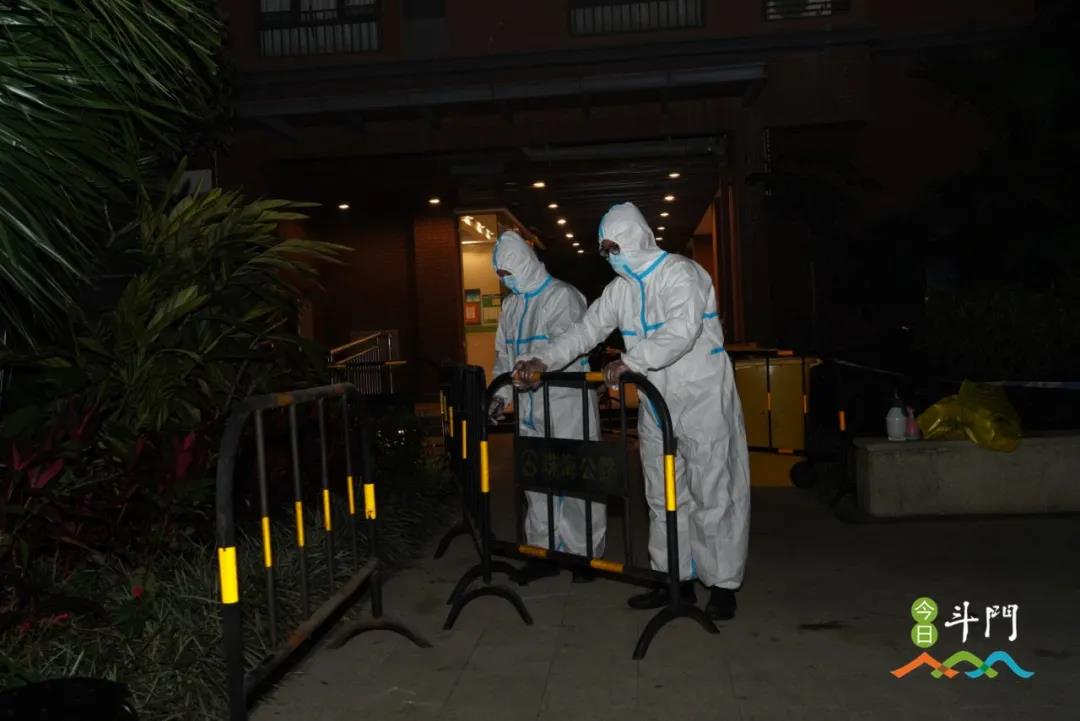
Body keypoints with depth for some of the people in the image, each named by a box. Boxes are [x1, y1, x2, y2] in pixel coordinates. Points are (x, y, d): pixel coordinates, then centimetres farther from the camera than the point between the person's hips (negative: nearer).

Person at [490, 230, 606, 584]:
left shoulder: (562, 296, -6)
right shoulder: (511, 306, 16)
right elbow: (504, 355, 20)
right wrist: (501, 394, 8)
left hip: (566, 403, -7)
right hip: (529, 407, 7)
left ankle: (584, 553, 9)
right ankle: (543, 551, 20)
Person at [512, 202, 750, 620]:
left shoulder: (680, 274, -13)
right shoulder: (621, 288, 9)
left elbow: (682, 331, -28)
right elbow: (586, 330, 7)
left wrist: (630, 362, -39)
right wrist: (543, 361, -7)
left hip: (702, 402, -7)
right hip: (656, 406, 7)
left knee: (712, 495, 0)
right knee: (663, 496, 12)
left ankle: (723, 585, 10)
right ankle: (675, 580, 23)